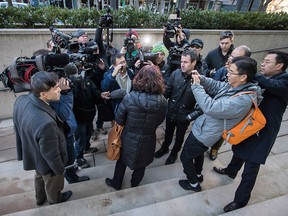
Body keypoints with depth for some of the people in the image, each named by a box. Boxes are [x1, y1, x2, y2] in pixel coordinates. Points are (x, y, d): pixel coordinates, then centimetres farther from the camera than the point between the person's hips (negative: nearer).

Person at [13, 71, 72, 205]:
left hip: (31, 153, 7)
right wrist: (60, 169, -8)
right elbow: (51, 154, -28)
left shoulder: (21, 100, -22)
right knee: (52, 183, 28)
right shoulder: (45, 123, -46)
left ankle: (40, 198, 66)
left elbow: (18, 127, -2)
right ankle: (54, 200, 61)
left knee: (39, 176, 36)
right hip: (46, 162, -7)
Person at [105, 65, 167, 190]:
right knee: (141, 164, 28)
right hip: (148, 140, 2)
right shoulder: (163, 102, -19)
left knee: (122, 160, 27)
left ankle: (116, 184, 51)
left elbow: (119, 121, -14)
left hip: (129, 138, -1)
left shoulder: (129, 98, -26)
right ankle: (134, 185, 54)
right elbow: (159, 121, -3)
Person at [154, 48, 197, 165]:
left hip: (184, 116, -3)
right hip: (171, 111, 3)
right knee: (168, 132, 27)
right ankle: (165, 148, 55)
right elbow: (168, 91, -5)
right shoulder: (176, 73, -11)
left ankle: (174, 152, 50)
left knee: (179, 136, 22)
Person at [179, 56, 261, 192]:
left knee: (185, 157, 12)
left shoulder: (243, 99, -33)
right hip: (204, 129, 9)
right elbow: (215, 86, 7)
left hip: (203, 134, -9)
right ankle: (197, 174, 57)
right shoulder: (233, 86, -6)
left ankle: (194, 184, 36)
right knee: (198, 153, 32)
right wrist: (200, 78, -13)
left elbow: (210, 108, -36)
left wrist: (196, 86, -29)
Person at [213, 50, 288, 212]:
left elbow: (271, 85, -38)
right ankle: (231, 171, 58)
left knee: (250, 169, 6)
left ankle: (241, 200, 27)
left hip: (262, 132, -7)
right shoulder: (261, 80, 4)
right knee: (239, 152, 29)